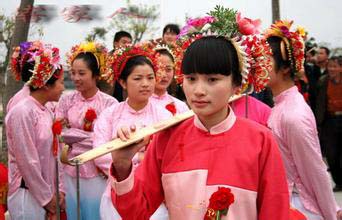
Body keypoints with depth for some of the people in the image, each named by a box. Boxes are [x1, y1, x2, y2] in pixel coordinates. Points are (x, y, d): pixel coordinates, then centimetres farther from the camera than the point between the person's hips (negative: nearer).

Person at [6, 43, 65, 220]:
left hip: (45, 193, 8)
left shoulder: (46, 112, 8)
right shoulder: (22, 112, -17)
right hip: (27, 195, -8)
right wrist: (46, 197, -12)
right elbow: (28, 162, -18)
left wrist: (57, 190, 9)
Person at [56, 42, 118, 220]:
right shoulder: (66, 101, 2)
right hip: (70, 174, 3)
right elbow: (57, 134, -2)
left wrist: (74, 136, -10)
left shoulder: (110, 103, -7)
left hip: (97, 175, -3)